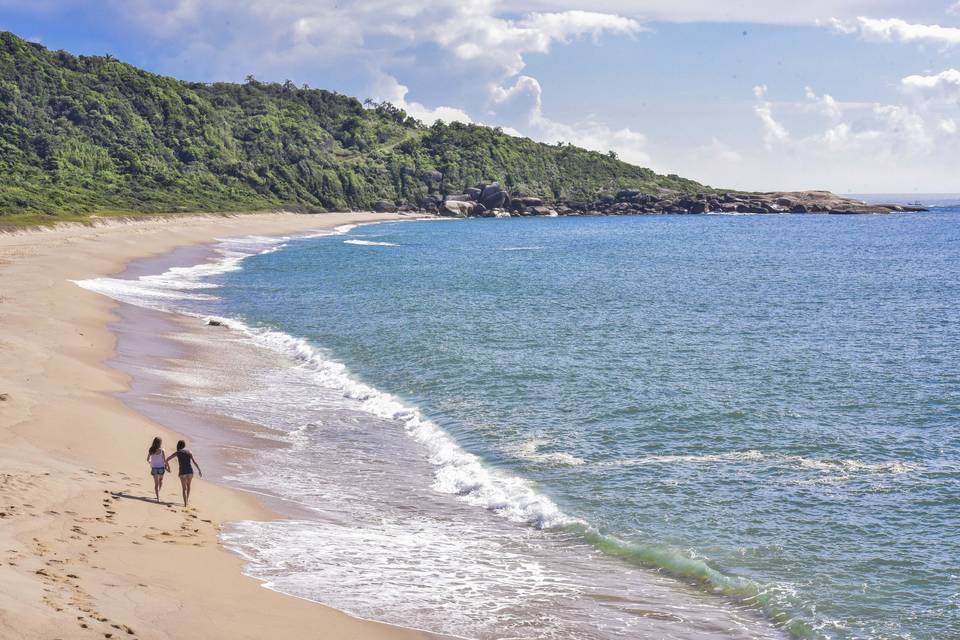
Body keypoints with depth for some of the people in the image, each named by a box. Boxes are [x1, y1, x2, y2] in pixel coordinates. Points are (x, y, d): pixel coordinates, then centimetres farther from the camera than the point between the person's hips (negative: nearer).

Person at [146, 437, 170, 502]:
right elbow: (165, 460, -12)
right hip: (161, 467, -1)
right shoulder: (161, 450, -13)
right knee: (161, 479, 28)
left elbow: (148, 459, 5)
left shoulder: (151, 450, -4)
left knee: (156, 483, 5)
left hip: (154, 468, 1)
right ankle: (158, 493, 26)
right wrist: (168, 467, 0)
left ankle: (158, 497, -3)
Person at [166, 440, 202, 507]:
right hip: (190, 471, 2)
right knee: (188, 485, 27)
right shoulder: (188, 451, 7)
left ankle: (185, 503, -9)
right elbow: (194, 461, -1)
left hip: (183, 472, -2)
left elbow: (168, 459, 11)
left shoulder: (177, 452, 5)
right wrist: (199, 470, -1)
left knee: (184, 488, 3)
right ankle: (187, 499, 36)